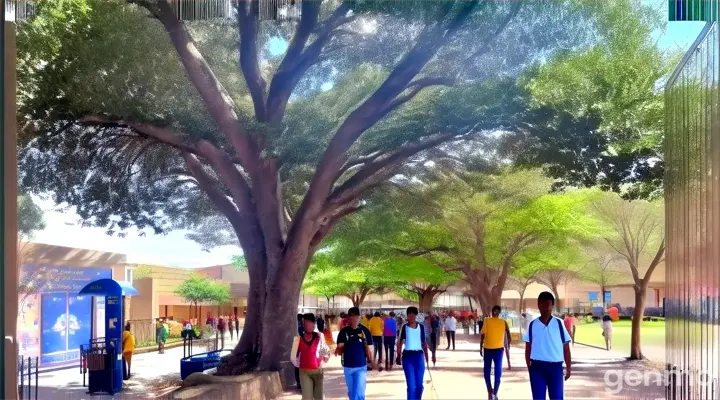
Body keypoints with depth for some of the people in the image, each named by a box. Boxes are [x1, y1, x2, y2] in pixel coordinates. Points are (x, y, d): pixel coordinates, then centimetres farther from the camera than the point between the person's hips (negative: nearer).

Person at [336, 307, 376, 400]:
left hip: (361, 367, -2)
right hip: (347, 367, 2)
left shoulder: (365, 331, -5)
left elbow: (369, 349, -1)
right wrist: (338, 350, -21)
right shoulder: (343, 332, -2)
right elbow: (340, 349, 1)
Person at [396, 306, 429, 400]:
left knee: (419, 384, 6)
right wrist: (399, 356, -3)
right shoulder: (404, 327, -1)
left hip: (419, 355, 2)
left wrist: (426, 357, 8)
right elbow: (400, 342, 4)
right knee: (411, 385, -6)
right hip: (407, 356, -2)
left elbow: (424, 343, 9)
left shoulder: (421, 327, 4)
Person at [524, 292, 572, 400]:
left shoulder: (559, 323, 1)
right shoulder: (533, 325, 4)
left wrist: (568, 368, 2)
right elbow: (528, 349, 8)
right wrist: (529, 367, 2)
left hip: (555, 367, -1)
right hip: (537, 367, 1)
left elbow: (566, 348, 4)